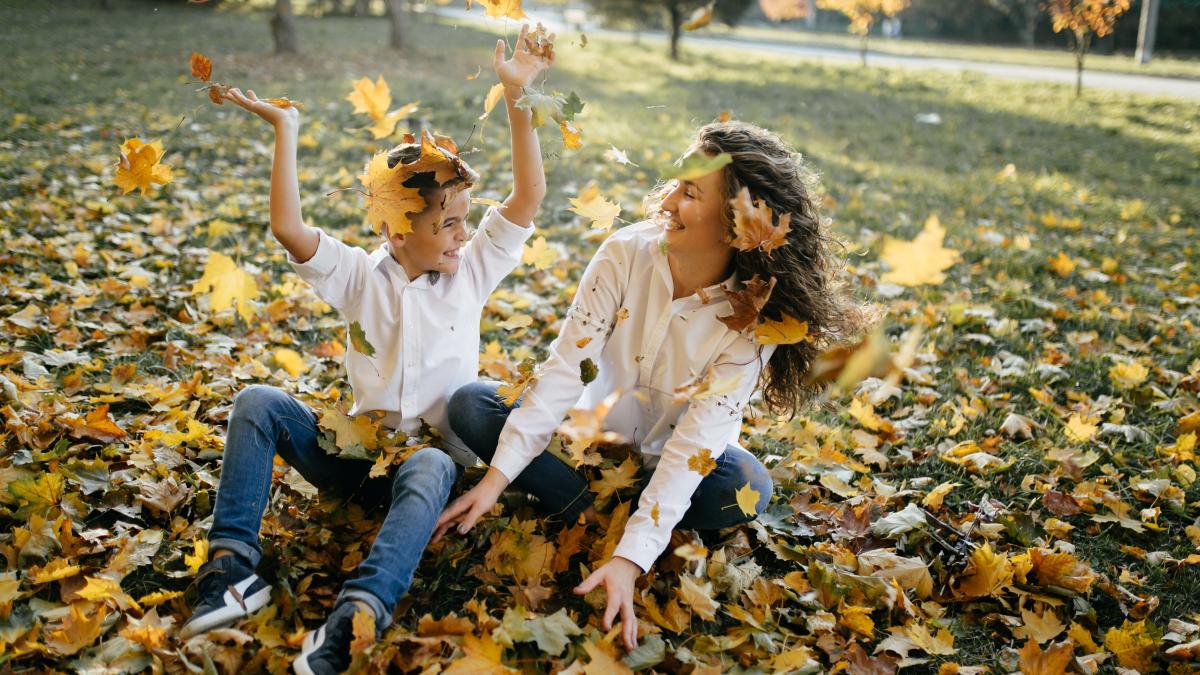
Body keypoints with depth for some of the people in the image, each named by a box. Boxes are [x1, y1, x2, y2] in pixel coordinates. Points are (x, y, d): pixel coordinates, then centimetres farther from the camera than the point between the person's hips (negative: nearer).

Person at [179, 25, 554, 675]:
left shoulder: (471, 270, 2)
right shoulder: (360, 276, 1)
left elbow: (529, 196, -8)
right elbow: (287, 228, -15)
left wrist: (516, 96, -15)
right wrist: (285, 129, -14)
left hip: (428, 451, -2)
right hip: (357, 452, 2)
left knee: (433, 469, -38)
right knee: (257, 402, -18)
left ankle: (356, 617, -53)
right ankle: (232, 566, -23)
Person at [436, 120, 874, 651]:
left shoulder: (751, 319, -25)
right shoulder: (626, 254, -20)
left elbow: (692, 446, -29)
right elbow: (564, 367, -21)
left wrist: (630, 558, -37)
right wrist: (497, 476, -26)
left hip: (667, 465, -2)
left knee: (747, 487, -33)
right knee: (469, 405, -15)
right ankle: (596, 514, -21)